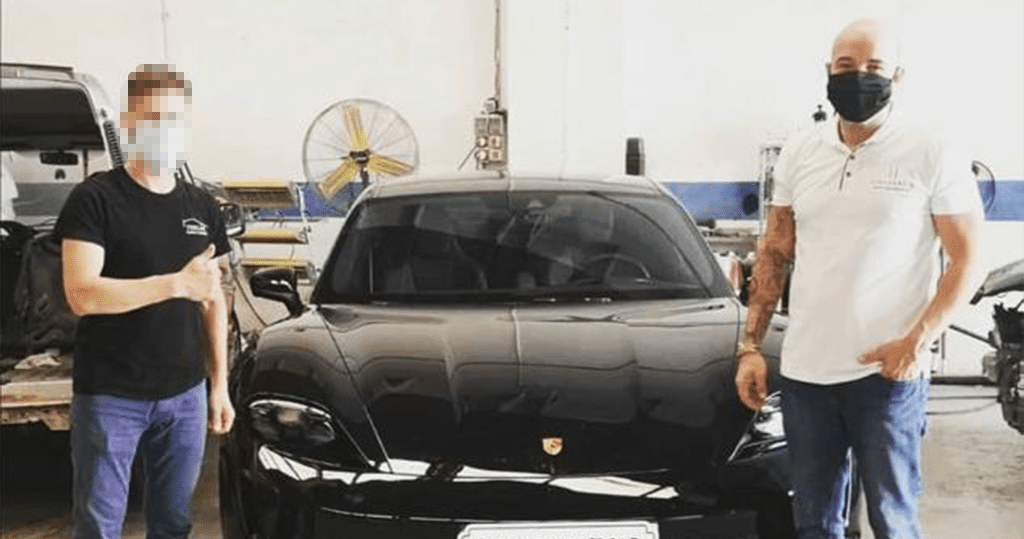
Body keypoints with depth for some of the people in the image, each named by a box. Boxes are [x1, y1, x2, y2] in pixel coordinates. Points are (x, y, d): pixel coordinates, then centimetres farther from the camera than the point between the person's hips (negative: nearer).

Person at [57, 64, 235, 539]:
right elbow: (82, 296, -19)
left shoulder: (201, 207, 10)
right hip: (109, 396, -5)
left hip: (185, 394, 5)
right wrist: (176, 283, -25)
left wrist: (219, 383, 10)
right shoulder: (94, 199, -8)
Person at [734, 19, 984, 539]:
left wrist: (916, 342, -16)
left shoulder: (932, 159, -5)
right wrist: (751, 346, 8)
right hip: (803, 374, 4)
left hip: (887, 374, -4)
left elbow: (968, 263, -4)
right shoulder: (798, 153, 8)